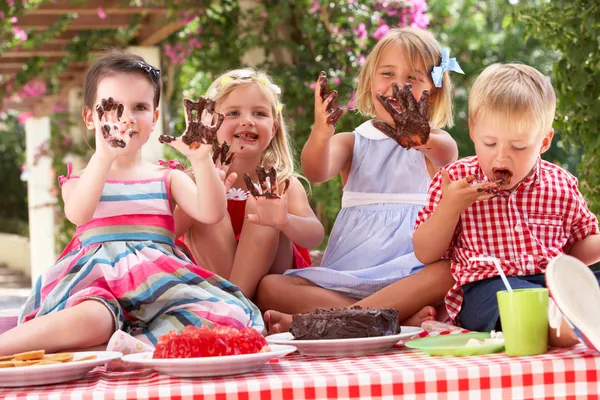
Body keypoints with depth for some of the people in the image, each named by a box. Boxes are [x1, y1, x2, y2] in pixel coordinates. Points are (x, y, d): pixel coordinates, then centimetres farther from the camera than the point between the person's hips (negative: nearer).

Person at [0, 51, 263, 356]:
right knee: (89, 320, -41)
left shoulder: (168, 179, 21)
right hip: (98, 282, -3)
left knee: (230, 315, -31)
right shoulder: (79, 180, 16)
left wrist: (201, 159, -14)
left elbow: (212, 213, 2)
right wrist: (103, 157, -25)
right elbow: (77, 215, -9)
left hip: (160, 280, 3)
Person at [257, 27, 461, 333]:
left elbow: (447, 154, -19)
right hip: (347, 278, 2)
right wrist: (320, 133, -31)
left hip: (412, 275, -2)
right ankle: (401, 317, -33)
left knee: (450, 273, -36)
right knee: (270, 288, -20)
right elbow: (316, 172, -7)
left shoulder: (436, 143, 8)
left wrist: (422, 138, -45)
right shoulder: (353, 143, 15)